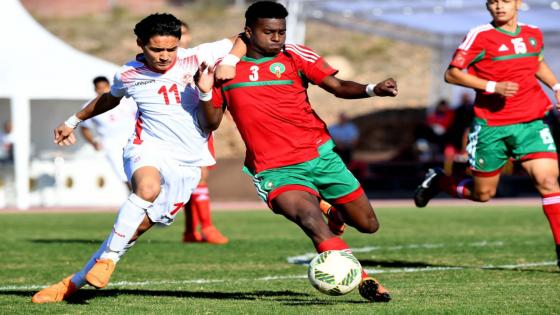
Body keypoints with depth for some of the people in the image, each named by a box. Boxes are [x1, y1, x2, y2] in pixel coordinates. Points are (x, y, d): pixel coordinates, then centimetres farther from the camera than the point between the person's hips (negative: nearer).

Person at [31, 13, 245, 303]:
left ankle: (76, 281, 7)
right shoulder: (128, 75, 2)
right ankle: (108, 259, -26)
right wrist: (73, 121, 35)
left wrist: (228, 62, -17)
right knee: (148, 187, -37)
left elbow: (240, 41, 3)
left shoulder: (194, 59, -5)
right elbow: (110, 98, 26)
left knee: (141, 224, -4)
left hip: (187, 161, 1)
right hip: (148, 147, -1)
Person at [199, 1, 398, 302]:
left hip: (319, 154, 2)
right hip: (276, 170, -2)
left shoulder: (293, 56, 3)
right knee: (308, 216, -32)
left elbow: (337, 86, -5)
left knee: (368, 225, 5)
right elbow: (212, 120, 12)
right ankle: (363, 280, -26)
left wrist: (372, 89, -23)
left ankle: (335, 216, 41)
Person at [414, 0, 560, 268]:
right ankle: (438, 181, 37)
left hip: (532, 122, 3)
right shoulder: (481, 36, -7)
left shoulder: (533, 34, 8)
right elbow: (452, 74, -8)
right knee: (482, 193, 8)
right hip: (491, 125, -3)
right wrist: (493, 87, -17)